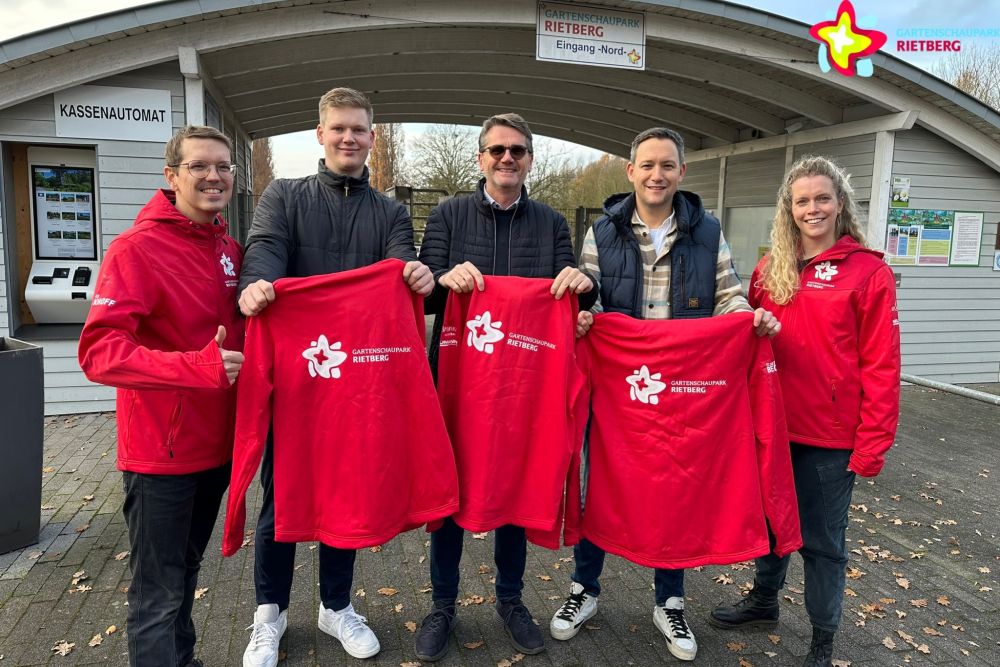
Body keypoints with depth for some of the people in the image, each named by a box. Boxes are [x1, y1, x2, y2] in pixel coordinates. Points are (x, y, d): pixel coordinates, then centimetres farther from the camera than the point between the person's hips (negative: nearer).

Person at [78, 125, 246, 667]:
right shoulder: (137, 248, -15)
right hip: (161, 451, -7)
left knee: (186, 571, 24)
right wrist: (197, 366, -33)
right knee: (158, 593, 5)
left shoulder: (229, 249, 7)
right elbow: (98, 351, -23)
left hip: (216, 444, 7)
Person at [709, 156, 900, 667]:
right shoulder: (769, 269, 4)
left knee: (821, 537, 10)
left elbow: (880, 367, -10)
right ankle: (764, 600, 42)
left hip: (830, 435, -4)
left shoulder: (869, 273, -9)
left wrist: (872, 444, -13)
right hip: (772, 425, 4)